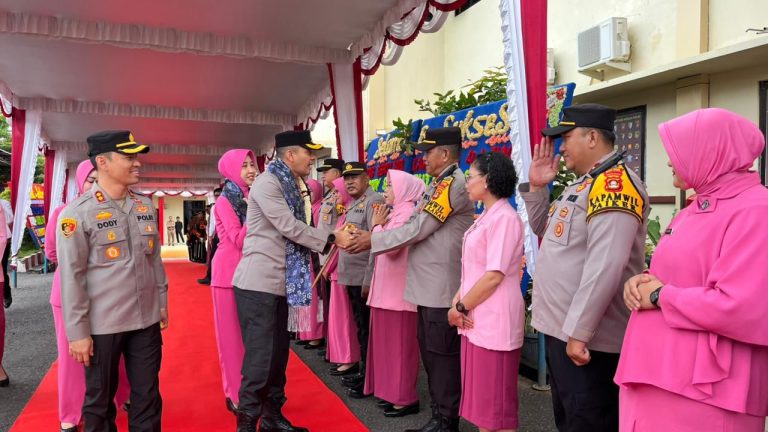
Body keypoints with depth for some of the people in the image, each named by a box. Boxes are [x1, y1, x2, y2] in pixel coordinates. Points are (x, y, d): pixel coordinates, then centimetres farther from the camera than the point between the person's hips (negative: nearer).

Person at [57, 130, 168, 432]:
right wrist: (77, 332, -11)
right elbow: (71, 276, -11)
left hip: (147, 320, 5)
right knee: (99, 399, 14)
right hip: (102, 325, -4)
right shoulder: (78, 213, -10)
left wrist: (162, 302, 13)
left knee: (147, 395, 14)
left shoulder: (145, 206, 6)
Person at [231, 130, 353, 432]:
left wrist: (333, 238, 0)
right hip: (259, 283, -9)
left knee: (278, 354, 13)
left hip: (281, 284, 9)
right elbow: (289, 227, -19)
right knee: (260, 357, -4)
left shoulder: (291, 186, 15)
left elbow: (294, 231, 11)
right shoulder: (267, 183, -12)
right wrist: (332, 239, -14)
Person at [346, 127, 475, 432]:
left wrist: (373, 240, -11)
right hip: (430, 285, 10)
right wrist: (374, 237, 7)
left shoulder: (453, 183, -15)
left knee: (442, 354, 1)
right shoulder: (439, 184, 16)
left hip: (442, 287, -10)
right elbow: (419, 227, 14)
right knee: (429, 352, 17)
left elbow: (418, 228, -18)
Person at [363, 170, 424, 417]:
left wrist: (377, 225, -9)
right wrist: (379, 225, 5)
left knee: (400, 343, -3)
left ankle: (405, 398, 7)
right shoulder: (396, 212, 16)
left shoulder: (407, 212, -12)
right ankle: (392, 391, 24)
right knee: (389, 341, 14)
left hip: (399, 289, -10)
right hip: (388, 288, 10)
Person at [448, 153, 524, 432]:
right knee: (481, 397, 18)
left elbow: (494, 275, -21)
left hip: (494, 321, -9)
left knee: (497, 401, 5)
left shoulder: (504, 218, -16)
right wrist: (458, 301, 0)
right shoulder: (485, 217, 13)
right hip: (476, 319, 9)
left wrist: (460, 307, -12)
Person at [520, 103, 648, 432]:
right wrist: (536, 187, 10)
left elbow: (605, 267, -26)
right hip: (560, 330, 10)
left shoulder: (615, 184, -18)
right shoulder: (582, 183, 14)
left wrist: (578, 332, -25)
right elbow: (546, 232, 24)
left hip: (588, 340, -10)